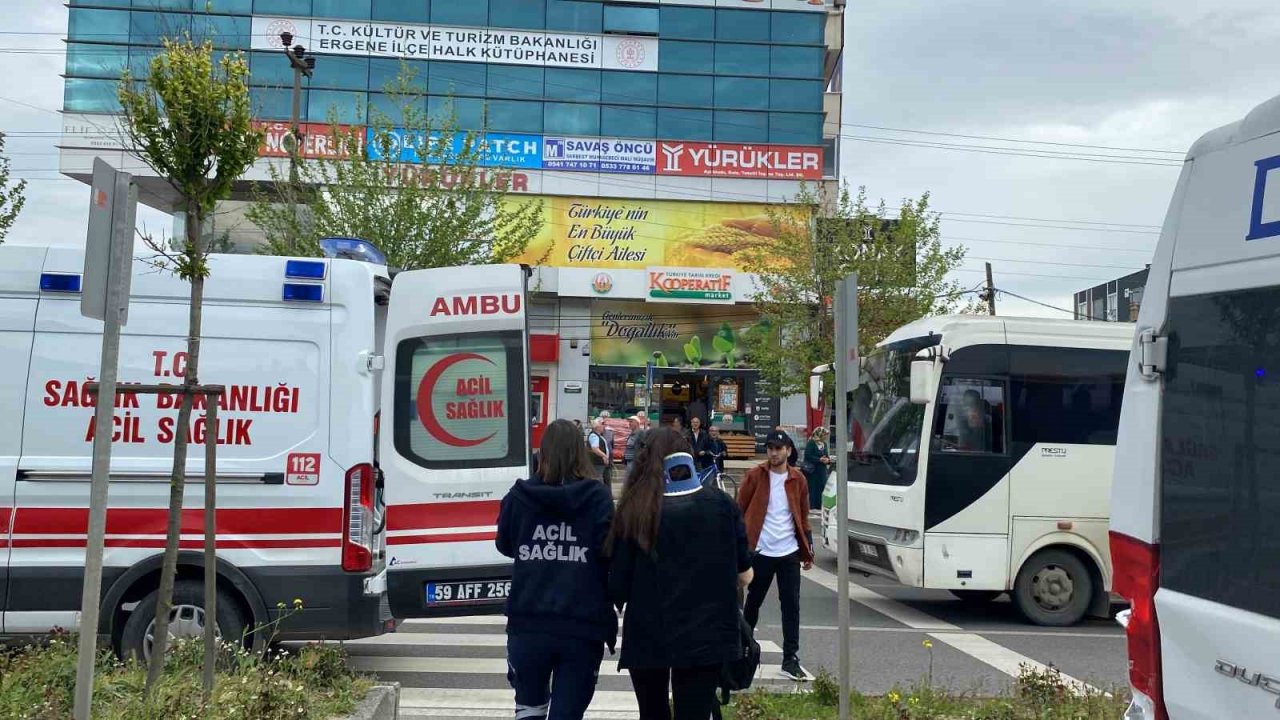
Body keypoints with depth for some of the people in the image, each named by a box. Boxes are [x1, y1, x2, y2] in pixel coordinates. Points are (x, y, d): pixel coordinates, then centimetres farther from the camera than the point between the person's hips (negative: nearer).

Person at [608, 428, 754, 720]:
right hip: (706, 637, 0)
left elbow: (618, 585, -9)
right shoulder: (721, 504, -5)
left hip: (647, 637, 0)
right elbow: (745, 575, 1)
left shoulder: (635, 511, -10)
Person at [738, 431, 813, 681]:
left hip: (789, 552, 2)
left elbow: (803, 517, 11)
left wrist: (808, 550, 9)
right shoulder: (755, 476, -3)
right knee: (753, 602, 10)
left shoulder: (797, 479, 4)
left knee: (791, 605, 1)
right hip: (760, 551, -2)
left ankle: (790, 659, 7)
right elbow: (740, 510, -1)